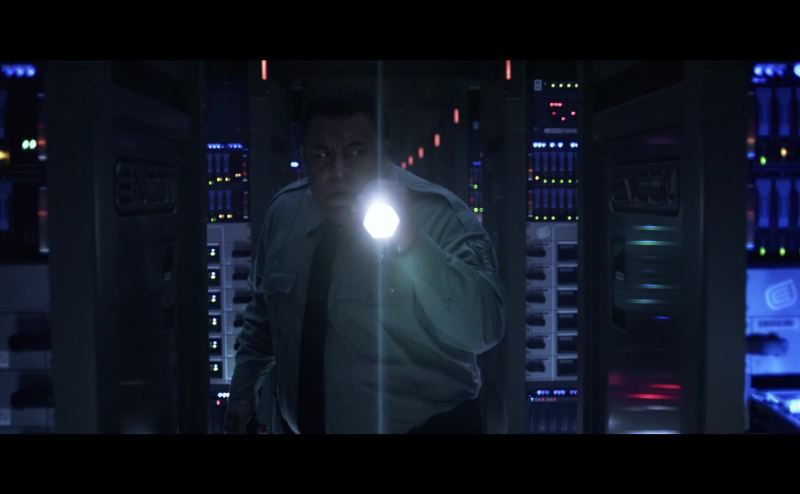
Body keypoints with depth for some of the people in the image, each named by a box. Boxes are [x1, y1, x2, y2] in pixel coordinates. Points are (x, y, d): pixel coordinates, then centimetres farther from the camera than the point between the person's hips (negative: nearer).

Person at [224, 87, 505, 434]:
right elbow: (264, 310, 10)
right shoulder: (284, 212, -5)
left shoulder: (438, 216, -19)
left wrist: (412, 243, -39)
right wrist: (243, 389, 10)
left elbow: (483, 330, -30)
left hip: (421, 424, -4)